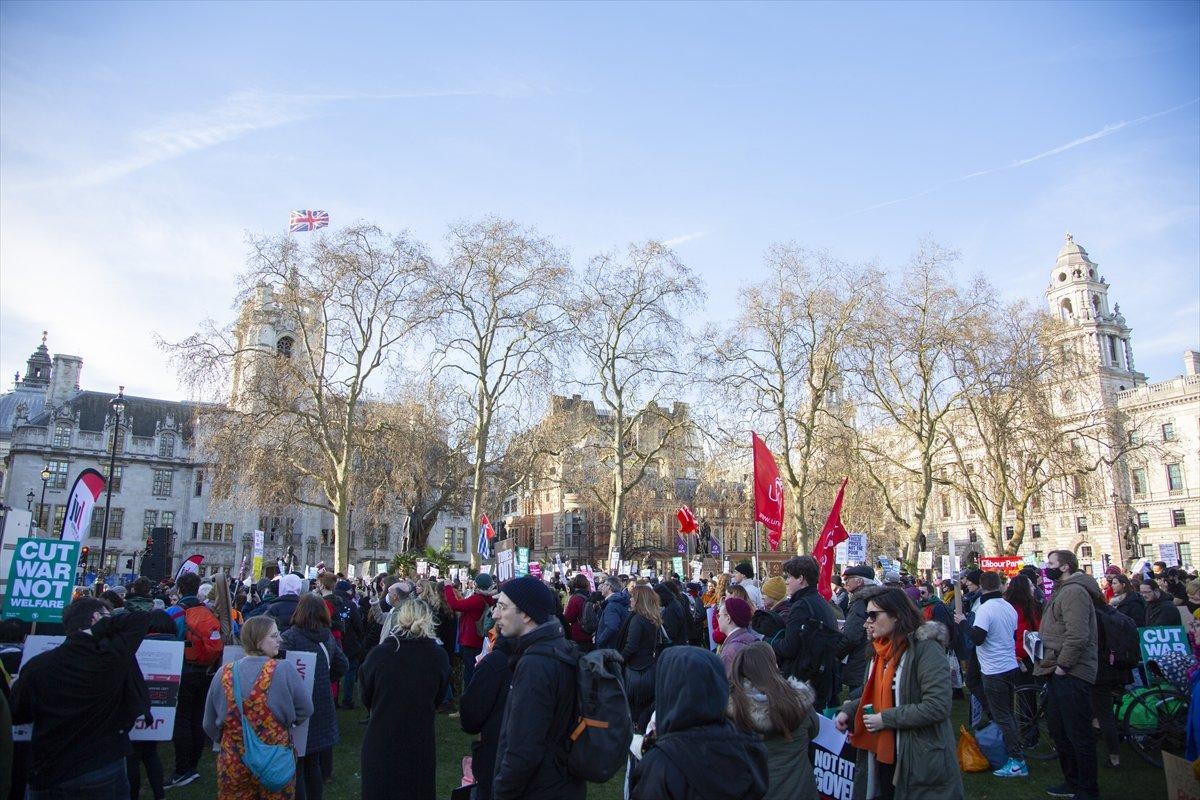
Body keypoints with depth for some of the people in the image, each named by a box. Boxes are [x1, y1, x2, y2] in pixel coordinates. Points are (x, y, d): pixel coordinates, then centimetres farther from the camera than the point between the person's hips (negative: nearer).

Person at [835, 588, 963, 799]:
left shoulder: (926, 649, -19)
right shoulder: (879, 650, 7)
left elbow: (937, 707, -25)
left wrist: (886, 719, -21)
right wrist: (848, 710, -1)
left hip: (921, 760, -7)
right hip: (882, 753, 7)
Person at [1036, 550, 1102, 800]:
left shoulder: (1074, 591, -16)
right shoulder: (1062, 591, 18)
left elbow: (1077, 635, -25)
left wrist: (1062, 665, -20)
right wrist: (1051, 664, 17)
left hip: (1071, 674, -11)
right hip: (1059, 673, 11)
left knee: (1078, 733, -2)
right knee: (1058, 730, 19)